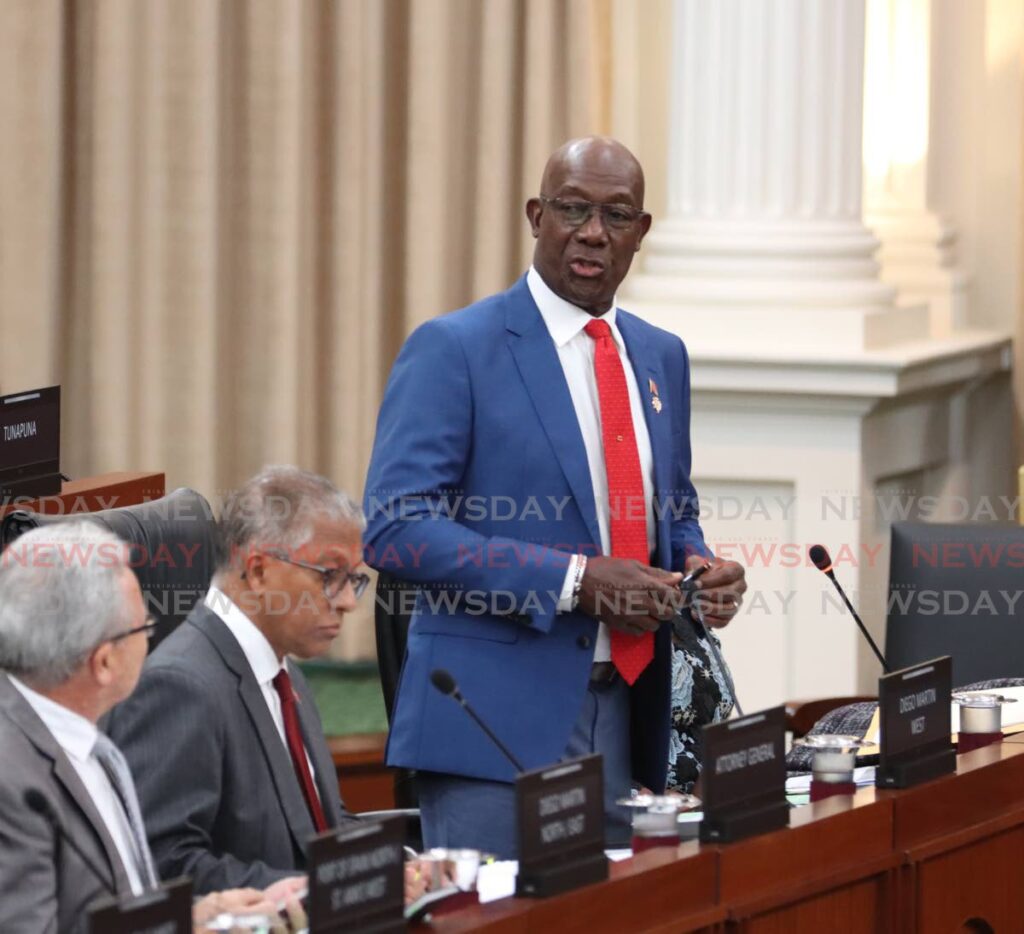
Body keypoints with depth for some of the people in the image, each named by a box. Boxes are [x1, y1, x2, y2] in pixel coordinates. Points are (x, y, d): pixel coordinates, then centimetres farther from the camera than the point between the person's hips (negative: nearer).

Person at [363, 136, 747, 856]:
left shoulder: (660, 358, 15)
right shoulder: (453, 349, -6)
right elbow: (395, 527, -15)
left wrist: (698, 569, 1)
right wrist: (573, 581, -20)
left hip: (625, 716, 6)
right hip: (499, 719, -6)